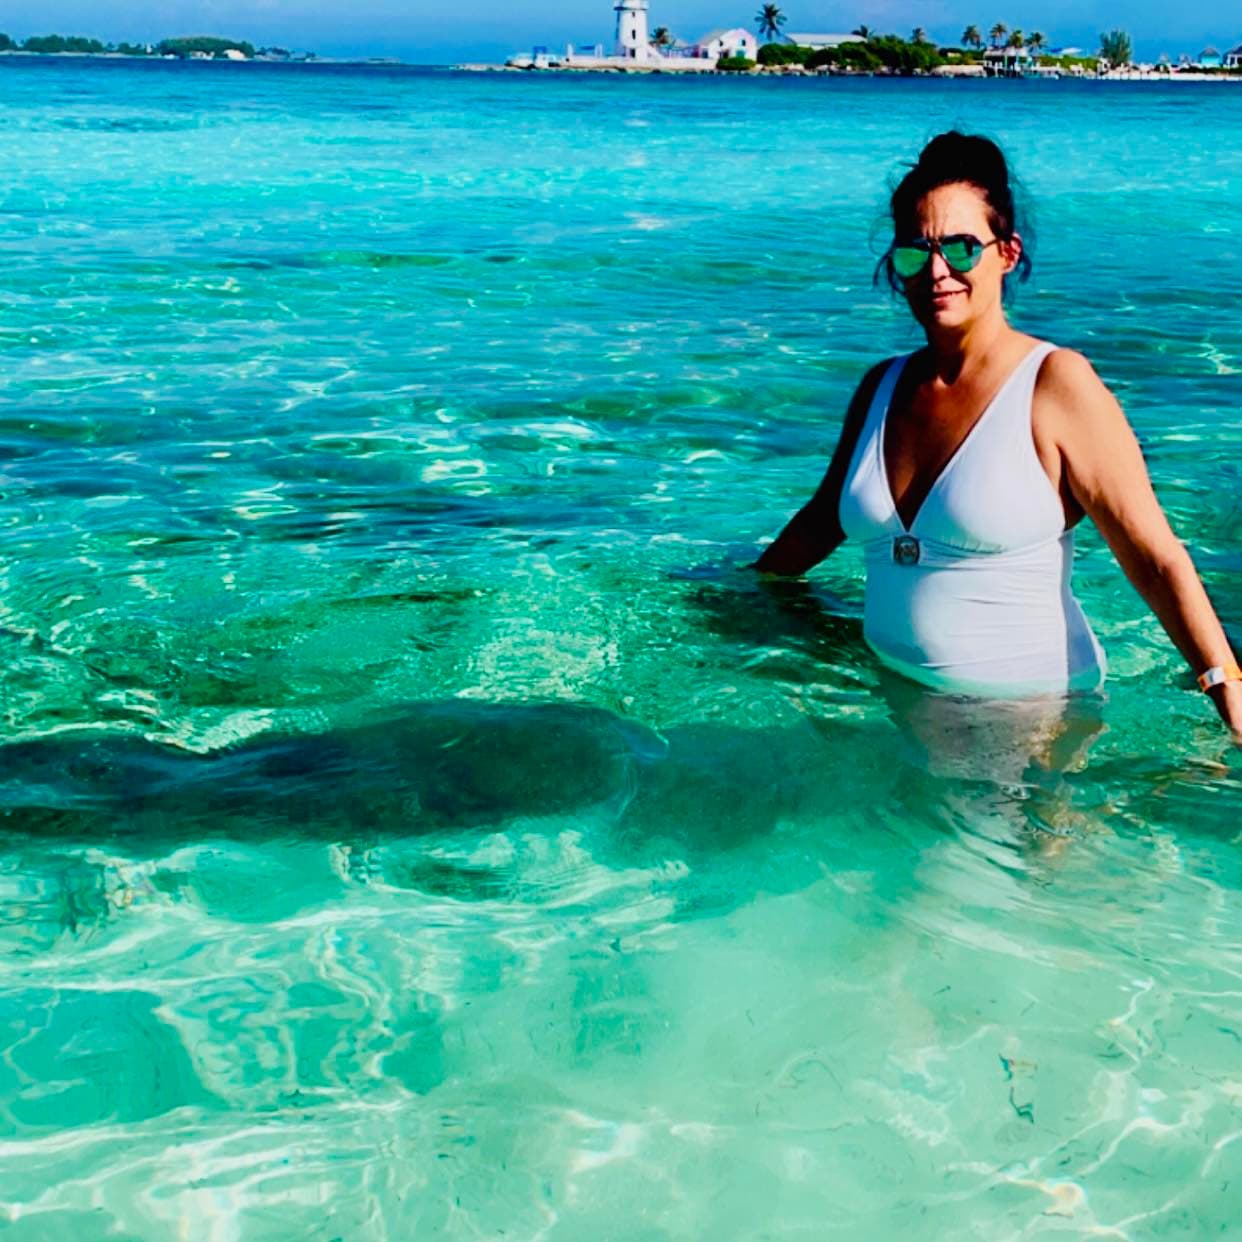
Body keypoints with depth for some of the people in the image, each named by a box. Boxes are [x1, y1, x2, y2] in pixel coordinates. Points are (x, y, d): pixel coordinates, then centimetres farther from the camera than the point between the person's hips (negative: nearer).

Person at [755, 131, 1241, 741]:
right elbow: (823, 519, 22)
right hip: (892, 696, 5)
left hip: (1029, 709, -5)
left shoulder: (1056, 384, -12)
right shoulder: (882, 387, 6)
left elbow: (1155, 558, -16)